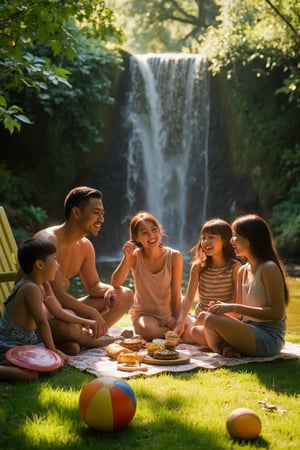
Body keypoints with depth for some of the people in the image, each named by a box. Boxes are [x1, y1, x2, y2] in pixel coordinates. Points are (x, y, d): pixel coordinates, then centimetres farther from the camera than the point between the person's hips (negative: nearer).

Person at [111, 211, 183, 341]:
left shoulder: (174, 256, -10)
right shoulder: (135, 256, -9)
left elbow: (176, 293, -7)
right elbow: (115, 284, -19)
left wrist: (177, 320, -10)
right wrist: (127, 258, -28)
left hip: (169, 314, 1)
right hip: (143, 313, -1)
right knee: (148, 329, -35)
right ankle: (169, 332, -1)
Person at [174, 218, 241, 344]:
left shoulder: (235, 267, -8)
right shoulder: (198, 266, 1)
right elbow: (189, 297, -4)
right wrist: (180, 323, -18)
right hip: (199, 320, 5)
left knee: (197, 332, -33)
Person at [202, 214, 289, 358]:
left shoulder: (269, 268, -13)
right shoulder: (242, 271, 12)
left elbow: (276, 313, -19)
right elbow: (240, 315, 13)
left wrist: (233, 308, -20)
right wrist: (225, 307, -11)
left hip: (269, 337, -9)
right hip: (249, 332, 9)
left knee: (212, 320, -26)